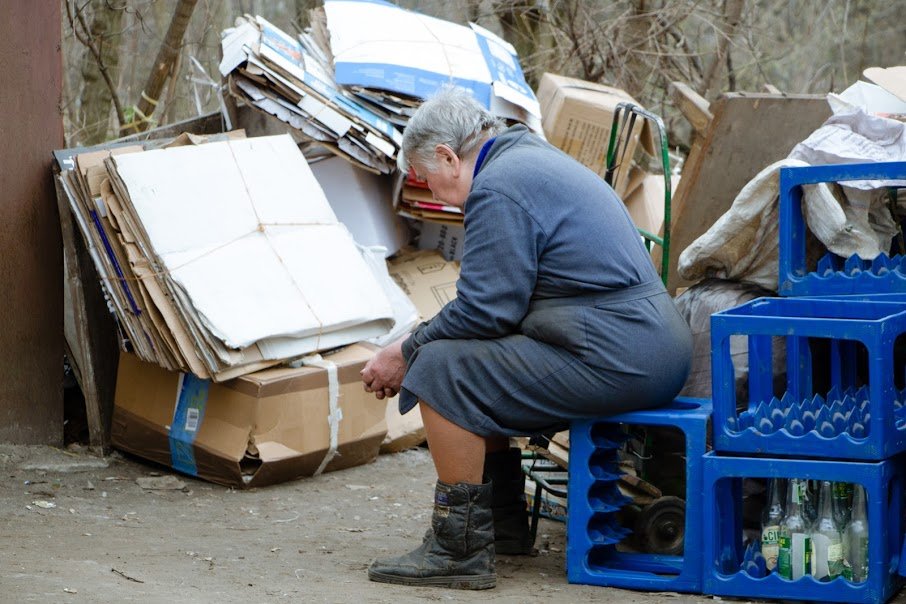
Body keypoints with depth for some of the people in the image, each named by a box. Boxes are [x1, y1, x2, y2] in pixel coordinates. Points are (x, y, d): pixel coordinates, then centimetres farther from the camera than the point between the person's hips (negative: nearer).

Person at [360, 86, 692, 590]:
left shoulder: (499, 187, -12)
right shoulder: (537, 158, 22)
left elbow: (484, 308, -16)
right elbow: (500, 299, 24)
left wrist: (407, 353, -3)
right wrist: (421, 345, 19)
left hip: (613, 358, -11)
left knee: (441, 370, -11)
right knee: (477, 365, 23)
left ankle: (461, 549, -8)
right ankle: (504, 524, 29)